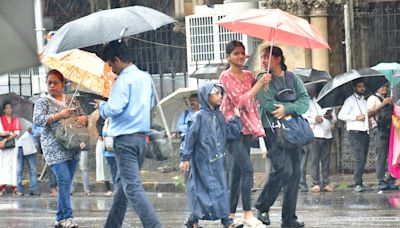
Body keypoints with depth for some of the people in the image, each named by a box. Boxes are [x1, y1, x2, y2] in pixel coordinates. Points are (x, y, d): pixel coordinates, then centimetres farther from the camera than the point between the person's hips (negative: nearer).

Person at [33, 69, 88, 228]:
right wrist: (59, 115, -20)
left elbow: (83, 117, 19)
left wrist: (83, 118, -6)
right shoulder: (42, 102, 3)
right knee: (64, 179, -17)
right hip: (54, 147, -5)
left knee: (66, 182, 5)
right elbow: (37, 120, -11)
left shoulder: (72, 101, 15)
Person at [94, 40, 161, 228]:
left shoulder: (124, 80, -13)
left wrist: (101, 106, 1)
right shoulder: (146, 78, 13)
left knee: (133, 188, -12)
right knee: (122, 185, 17)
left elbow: (113, 109, -18)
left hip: (125, 138, -9)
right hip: (141, 137, 9)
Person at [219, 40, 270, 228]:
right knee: (247, 168, -16)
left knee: (237, 170, 7)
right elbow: (240, 101, -14)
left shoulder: (249, 76, 14)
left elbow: (254, 101, 18)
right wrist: (259, 84, -15)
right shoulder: (226, 76, -5)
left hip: (246, 126, 7)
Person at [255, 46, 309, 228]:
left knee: (295, 173, 0)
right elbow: (268, 104, -12)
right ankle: (262, 207, 0)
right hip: (273, 131, -4)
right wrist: (294, 106, -7)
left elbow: (305, 101, 1)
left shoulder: (293, 78, 11)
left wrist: (287, 109, -16)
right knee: (283, 170, -19)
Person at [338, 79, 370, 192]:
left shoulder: (364, 101, 20)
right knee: (359, 158, -16)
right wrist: (356, 117, -15)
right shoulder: (350, 101, -4)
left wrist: (368, 120, 12)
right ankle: (357, 184, -17)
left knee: (363, 159, 6)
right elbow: (341, 115, -10)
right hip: (355, 133, -8)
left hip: (365, 132, 8)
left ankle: (359, 182, 12)